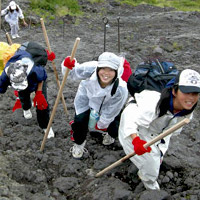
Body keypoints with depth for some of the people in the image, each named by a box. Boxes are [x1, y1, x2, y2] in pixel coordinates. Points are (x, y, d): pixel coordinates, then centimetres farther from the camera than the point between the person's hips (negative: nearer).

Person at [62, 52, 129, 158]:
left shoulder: (121, 89, -39)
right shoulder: (90, 69, -39)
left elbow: (110, 112, -22)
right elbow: (72, 73, -19)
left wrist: (101, 124, -6)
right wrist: (67, 66, -42)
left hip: (109, 103, 0)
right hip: (87, 95, 1)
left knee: (115, 129, -1)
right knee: (80, 120, -11)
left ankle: (110, 135, 40)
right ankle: (79, 143, 22)